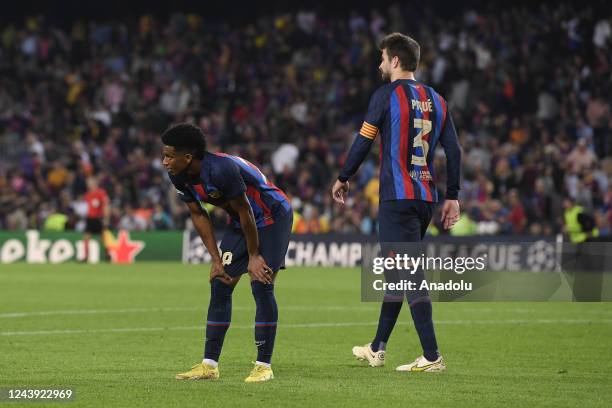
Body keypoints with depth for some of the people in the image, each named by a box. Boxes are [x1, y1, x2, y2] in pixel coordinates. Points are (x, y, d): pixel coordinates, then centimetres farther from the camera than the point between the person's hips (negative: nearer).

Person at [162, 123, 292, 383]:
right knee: (220, 285, 1)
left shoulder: (221, 170, -35)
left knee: (261, 285, -15)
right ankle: (209, 365, 4)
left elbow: (245, 213, -26)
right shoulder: (180, 177, -10)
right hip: (239, 223, 8)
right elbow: (199, 216, 2)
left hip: (273, 217, -8)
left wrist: (254, 257, -17)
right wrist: (216, 260, -2)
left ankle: (264, 366, -8)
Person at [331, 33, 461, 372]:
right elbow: (453, 150, 10)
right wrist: (452, 198, 13)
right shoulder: (435, 100, 12)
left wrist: (343, 178, 11)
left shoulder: (386, 95, -6)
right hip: (426, 198, 7)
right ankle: (377, 349, 26)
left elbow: (364, 141, -3)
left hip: (397, 197, -7)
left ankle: (432, 357, -15)